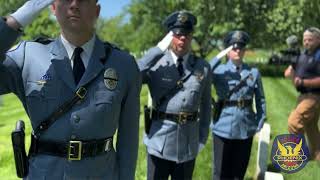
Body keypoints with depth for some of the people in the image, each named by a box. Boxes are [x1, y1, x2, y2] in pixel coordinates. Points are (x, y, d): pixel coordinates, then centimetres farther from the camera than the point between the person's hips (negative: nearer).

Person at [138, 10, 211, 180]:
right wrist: (158, 49, -23)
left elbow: (205, 104, 9)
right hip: (159, 142, -2)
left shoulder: (203, 67, 1)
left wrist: (202, 137, 8)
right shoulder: (156, 63, -6)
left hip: (188, 144, 2)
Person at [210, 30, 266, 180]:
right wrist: (220, 56, -18)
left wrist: (259, 123, 3)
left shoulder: (254, 72, 4)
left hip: (246, 129, 2)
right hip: (223, 128, -2)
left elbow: (260, 100, 10)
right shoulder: (219, 71, -2)